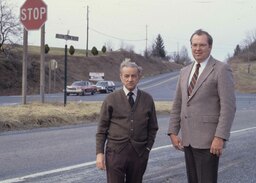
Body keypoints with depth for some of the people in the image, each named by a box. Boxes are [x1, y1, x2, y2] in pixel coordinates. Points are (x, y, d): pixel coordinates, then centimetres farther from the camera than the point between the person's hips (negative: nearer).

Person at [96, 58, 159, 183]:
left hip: (139, 153, 2)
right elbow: (101, 129, 2)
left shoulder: (147, 99, 7)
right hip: (115, 152, -2)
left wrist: (148, 148, 3)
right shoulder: (111, 99, 3)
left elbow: (153, 127, 13)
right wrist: (99, 153, -5)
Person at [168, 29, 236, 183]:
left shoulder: (221, 69, -6)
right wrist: (173, 132, 8)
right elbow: (177, 105, 16)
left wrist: (220, 137, -19)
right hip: (188, 139, 7)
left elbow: (228, 106, -13)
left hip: (208, 141, -6)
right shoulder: (185, 72, 15)